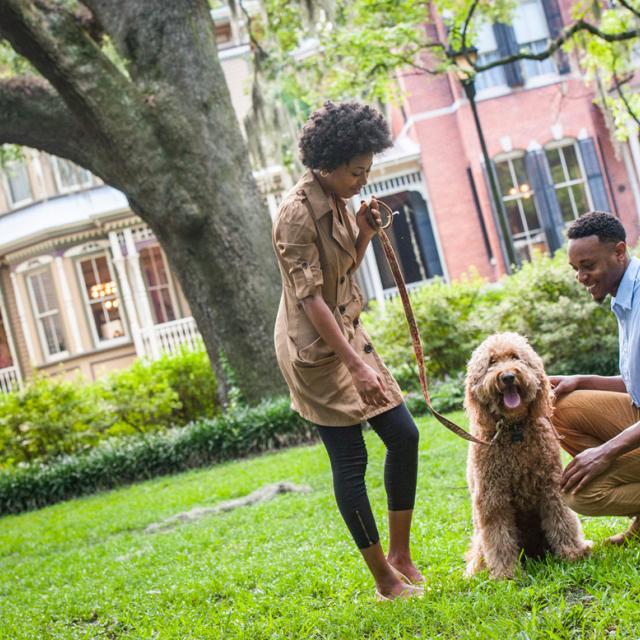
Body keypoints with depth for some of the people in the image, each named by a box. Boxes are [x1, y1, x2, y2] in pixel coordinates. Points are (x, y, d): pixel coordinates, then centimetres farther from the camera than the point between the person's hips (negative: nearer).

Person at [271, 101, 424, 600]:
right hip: (314, 347, -9)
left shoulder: (336, 202, 7)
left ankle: (401, 556, 21)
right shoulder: (298, 213, -20)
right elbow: (311, 299, -24)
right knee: (350, 459, -3)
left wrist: (365, 232, 0)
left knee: (404, 434, 8)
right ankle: (385, 579, 9)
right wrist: (357, 366, -26)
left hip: (347, 332, 9)